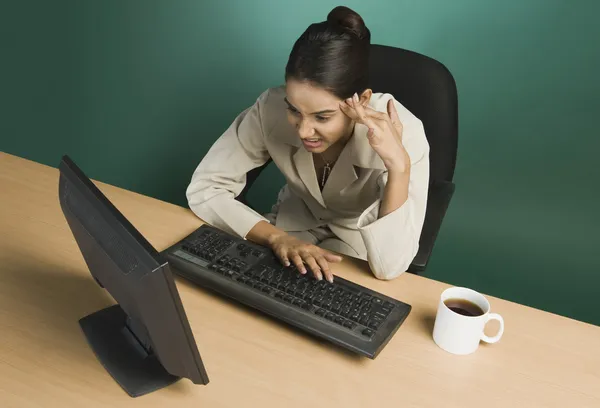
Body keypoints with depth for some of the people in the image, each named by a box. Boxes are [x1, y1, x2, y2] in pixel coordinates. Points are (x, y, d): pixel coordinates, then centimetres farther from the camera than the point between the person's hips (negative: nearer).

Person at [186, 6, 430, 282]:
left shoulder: (402, 133, -30)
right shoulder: (272, 108, -24)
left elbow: (389, 268, -30)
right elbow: (203, 189, -17)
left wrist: (399, 166, -42)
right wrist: (276, 237, -30)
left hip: (360, 254, -1)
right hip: (294, 229, 2)